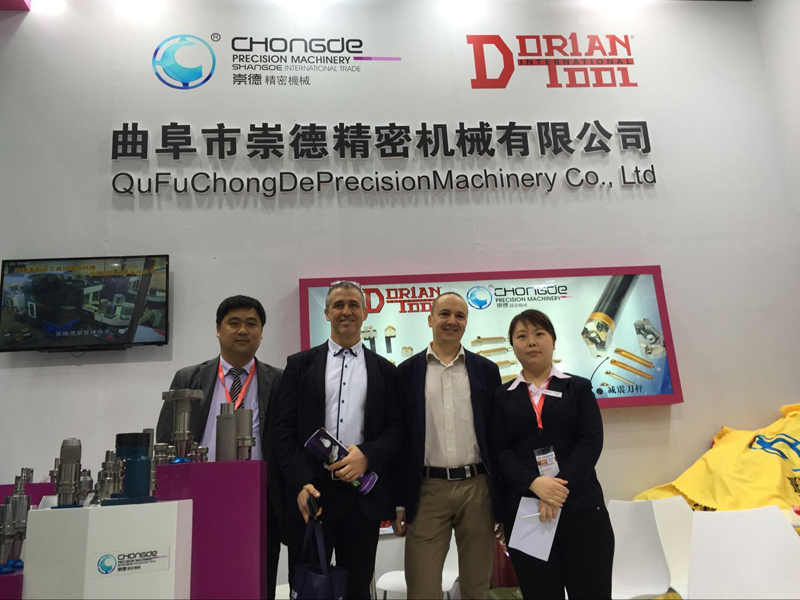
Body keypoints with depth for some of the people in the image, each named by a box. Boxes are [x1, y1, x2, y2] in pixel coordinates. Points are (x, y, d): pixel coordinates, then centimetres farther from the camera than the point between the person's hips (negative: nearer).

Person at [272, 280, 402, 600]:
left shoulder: (384, 369, 9)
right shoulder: (300, 364, 6)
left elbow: (395, 428, 4)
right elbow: (283, 428, 1)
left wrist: (367, 455, -15)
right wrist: (300, 484, -11)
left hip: (363, 495, 1)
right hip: (310, 493, -1)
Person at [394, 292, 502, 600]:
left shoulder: (487, 370, 5)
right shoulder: (407, 371, 2)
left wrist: (505, 499, 4)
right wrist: (398, 502, 1)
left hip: (478, 489, 1)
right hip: (428, 491, -1)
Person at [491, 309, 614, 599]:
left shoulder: (578, 387, 8)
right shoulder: (502, 396, 9)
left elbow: (591, 441, -3)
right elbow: (500, 451, 0)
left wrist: (561, 488, -16)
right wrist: (534, 484, -17)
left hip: (580, 506, 0)